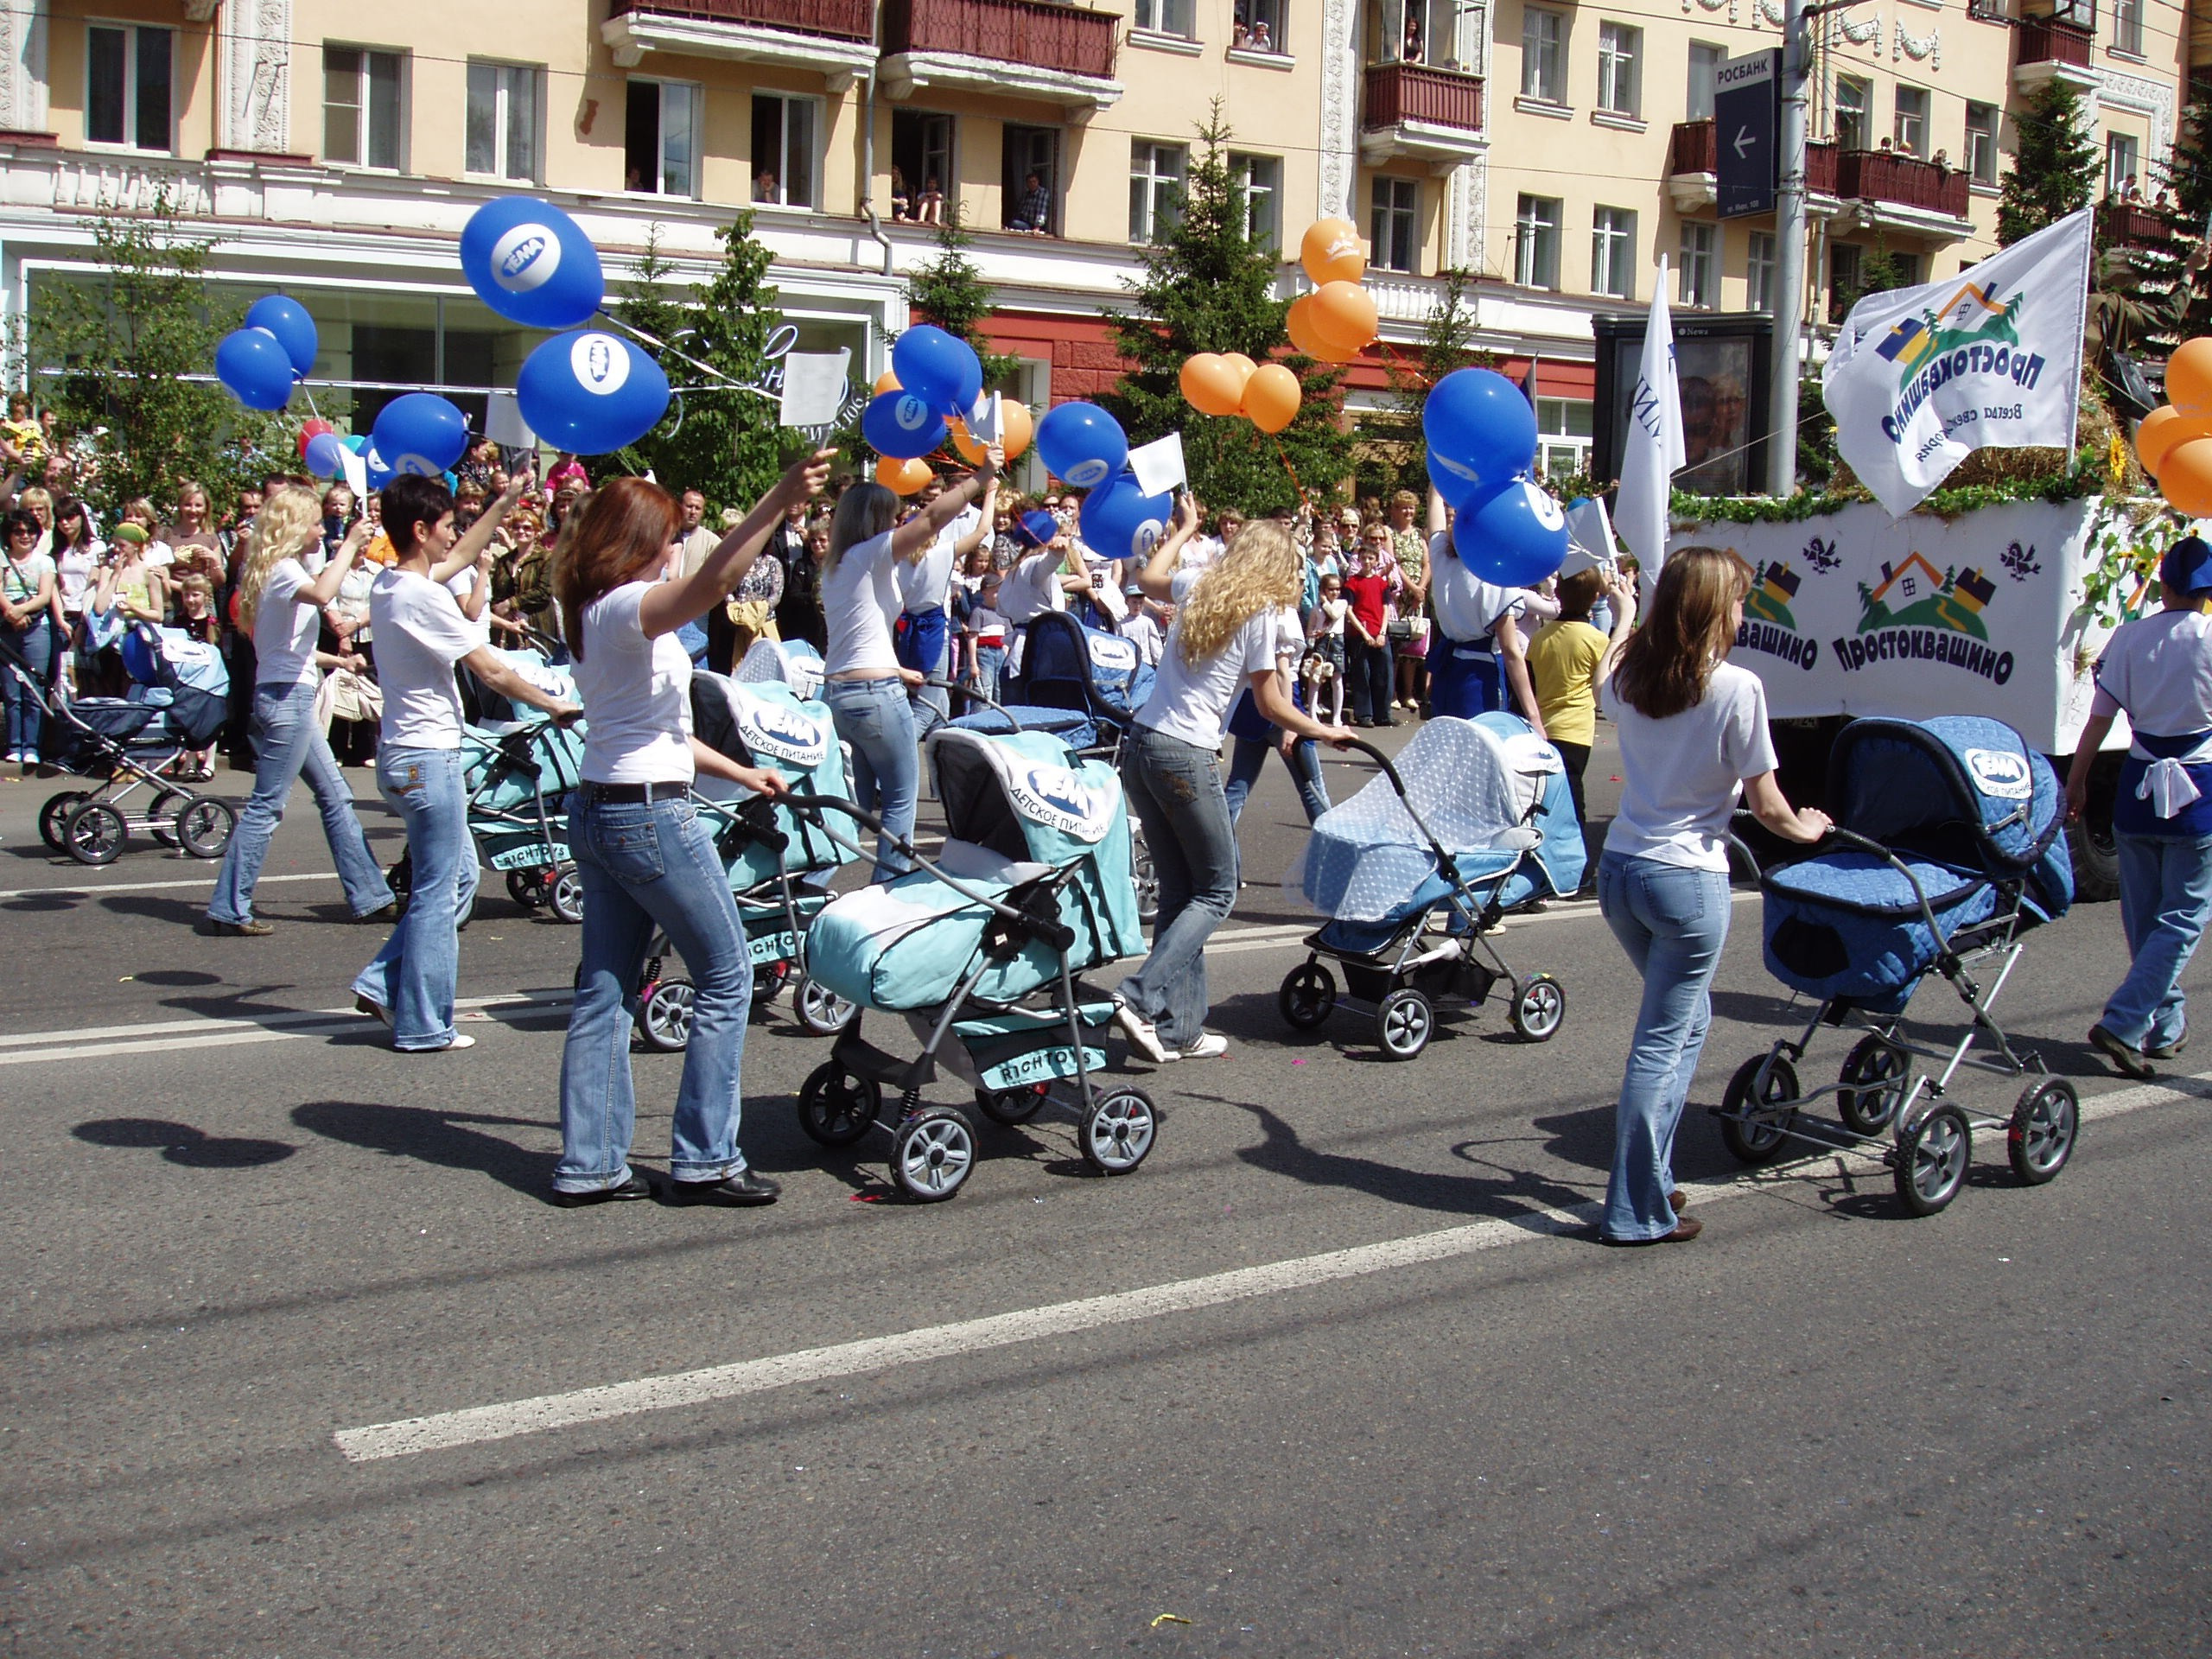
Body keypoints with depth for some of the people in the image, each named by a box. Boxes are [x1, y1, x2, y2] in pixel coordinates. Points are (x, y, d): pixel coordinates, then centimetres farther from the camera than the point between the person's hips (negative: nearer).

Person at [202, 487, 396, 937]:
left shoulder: (280, 568, 17)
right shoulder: (282, 568, -12)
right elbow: (321, 594, -36)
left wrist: (337, 660, 25)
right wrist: (349, 545, -27)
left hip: (292, 698, 11)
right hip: (286, 697, -11)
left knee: (337, 798, 13)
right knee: (266, 806, -6)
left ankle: (370, 897, 18)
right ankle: (229, 909, -2)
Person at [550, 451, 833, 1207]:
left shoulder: (593, 614, 14)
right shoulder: (627, 607, -14)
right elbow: (710, 584, -36)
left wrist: (737, 772, 25)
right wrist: (778, 501, -43)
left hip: (596, 811, 9)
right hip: (650, 815, -9)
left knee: (604, 989, 10)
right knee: (724, 976, 2)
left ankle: (588, 1164, 14)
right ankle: (704, 1160, 5)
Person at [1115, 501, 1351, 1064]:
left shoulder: (1198, 586, 12)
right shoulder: (1258, 613, -5)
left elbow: (1148, 578, 35)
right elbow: (1271, 706, 0)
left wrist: (1183, 529, 47)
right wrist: (1325, 732, 15)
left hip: (1138, 747, 7)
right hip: (1185, 757, -7)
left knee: (1179, 892, 12)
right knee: (1216, 891, 6)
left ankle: (1178, 1029, 11)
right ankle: (1141, 998, -9)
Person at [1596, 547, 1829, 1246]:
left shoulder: (1626, 675, 4)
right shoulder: (1737, 689, -13)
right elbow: (1766, 807, -7)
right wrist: (1806, 829, 12)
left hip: (1618, 868, 7)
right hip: (1686, 879, -7)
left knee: (1685, 1018, 24)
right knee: (1662, 1043, 0)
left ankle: (1650, 1176, 27)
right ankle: (1636, 1212, 6)